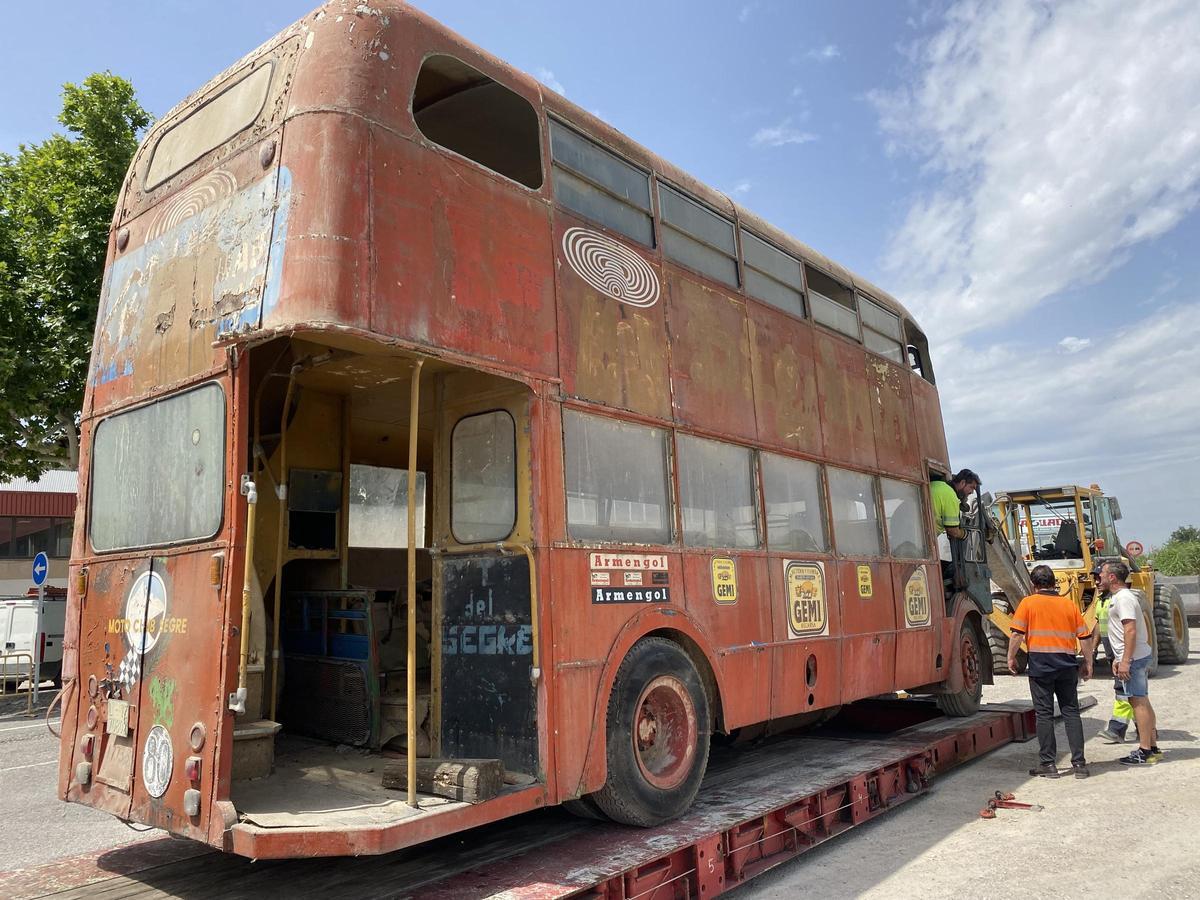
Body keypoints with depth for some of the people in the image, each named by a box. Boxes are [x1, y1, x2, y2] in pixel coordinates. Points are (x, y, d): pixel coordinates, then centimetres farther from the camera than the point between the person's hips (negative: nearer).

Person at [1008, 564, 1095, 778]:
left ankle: (1048, 764, 6)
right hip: (1067, 664, 3)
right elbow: (1085, 636, 8)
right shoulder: (1069, 604, 8)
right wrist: (1088, 664, 17)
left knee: (1044, 714, 3)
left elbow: (1017, 633, -8)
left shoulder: (1028, 602, -2)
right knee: (1071, 712, 10)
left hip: (1040, 664, -3)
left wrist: (1011, 657, 3)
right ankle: (1079, 763, 9)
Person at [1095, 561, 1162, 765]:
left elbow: (1131, 630, -24)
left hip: (1133, 658, -10)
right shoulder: (1119, 597, 16)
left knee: (1138, 702, -6)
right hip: (1139, 656, 10)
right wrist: (1118, 658, 22)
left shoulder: (1123, 598, -16)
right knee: (1142, 701, 14)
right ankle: (1153, 747, 21)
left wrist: (1125, 660, -25)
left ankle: (1145, 752, -1)